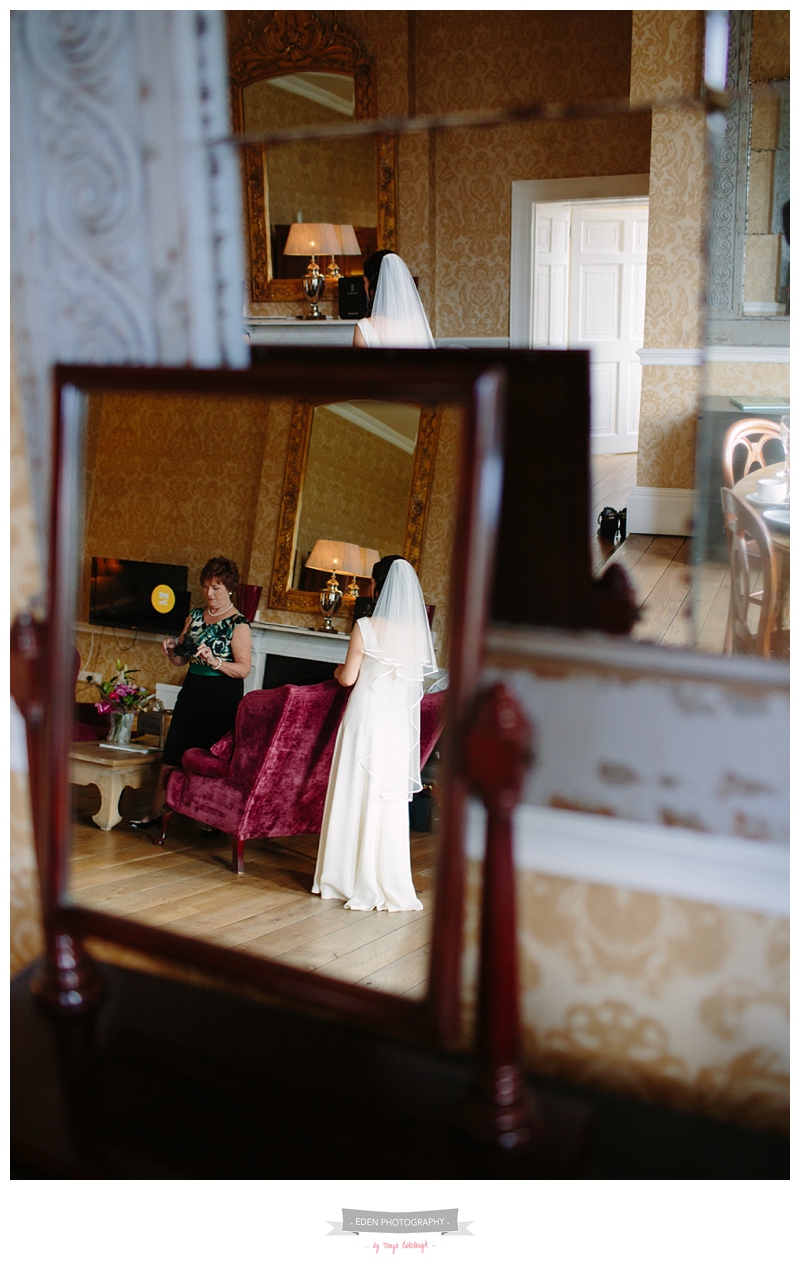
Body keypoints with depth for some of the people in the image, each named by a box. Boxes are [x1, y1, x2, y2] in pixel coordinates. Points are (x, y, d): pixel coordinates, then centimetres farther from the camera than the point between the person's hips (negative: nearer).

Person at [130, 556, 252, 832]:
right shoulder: (195, 616, 11)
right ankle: (155, 813, 10)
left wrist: (214, 661, -25)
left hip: (223, 698, -6)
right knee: (172, 754, 3)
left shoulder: (238, 624, -8)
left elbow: (244, 669, -13)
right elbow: (182, 660, 16)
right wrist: (172, 651, -6)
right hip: (192, 692, 6)